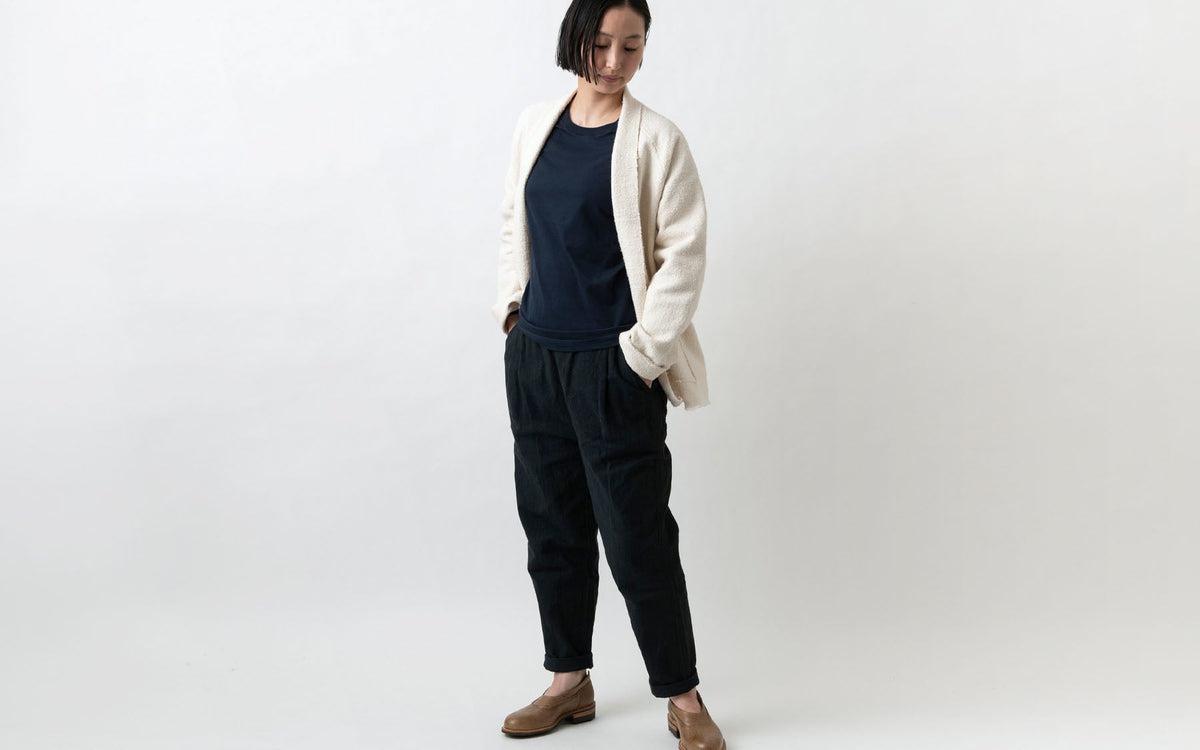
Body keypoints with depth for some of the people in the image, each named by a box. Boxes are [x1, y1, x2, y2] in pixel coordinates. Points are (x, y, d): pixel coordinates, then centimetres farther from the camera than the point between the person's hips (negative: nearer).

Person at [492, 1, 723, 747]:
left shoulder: (656, 139, -9)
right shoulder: (535, 125, 7)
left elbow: (684, 251, -10)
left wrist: (647, 350, -13)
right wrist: (511, 302, 9)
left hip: (614, 368, -6)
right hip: (535, 357, 6)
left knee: (637, 539, -2)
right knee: (552, 526, 14)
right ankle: (570, 682, 29)